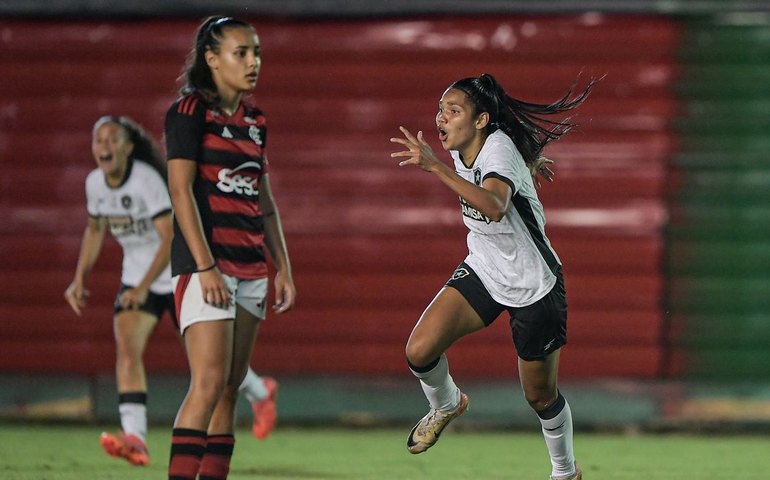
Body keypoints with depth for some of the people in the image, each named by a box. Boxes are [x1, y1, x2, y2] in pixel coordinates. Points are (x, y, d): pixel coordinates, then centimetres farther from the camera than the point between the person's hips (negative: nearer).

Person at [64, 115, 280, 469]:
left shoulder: (147, 180, -25)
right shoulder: (95, 183, -4)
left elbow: (171, 239, -30)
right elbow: (95, 230, 15)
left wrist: (143, 288, -37)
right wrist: (80, 279, 6)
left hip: (180, 276, -5)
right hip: (136, 276, 6)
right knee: (126, 347, -18)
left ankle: (260, 392, 37)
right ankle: (135, 439, -27)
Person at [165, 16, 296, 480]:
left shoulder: (255, 119, 15)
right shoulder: (190, 111, -6)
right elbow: (181, 190, -12)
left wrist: (283, 267, 15)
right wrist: (205, 266, -19)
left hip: (251, 265, 7)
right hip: (206, 261, -7)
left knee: (230, 391, 6)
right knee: (209, 384, -16)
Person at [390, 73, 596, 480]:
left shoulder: (500, 149, -28)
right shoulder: (461, 151, -6)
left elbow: (495, 206, -50)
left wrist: (435, 167, -56)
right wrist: (531, 162, 37)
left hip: (533, 286, -6)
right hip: (482, 271, 6)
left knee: (540, 397, 7)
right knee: (419, 350, -14)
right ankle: (446, 406, 18)